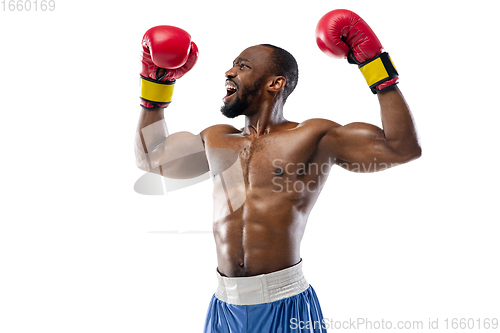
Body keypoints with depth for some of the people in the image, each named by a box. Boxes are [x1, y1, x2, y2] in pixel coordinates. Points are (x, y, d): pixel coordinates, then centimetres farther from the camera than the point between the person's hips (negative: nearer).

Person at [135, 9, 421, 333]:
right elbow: (150, 157, 27)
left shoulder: (314, 137, -3)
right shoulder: (215, 140, 13)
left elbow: (403, 148, -10)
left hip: (285, 305, -4)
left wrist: (376, 63, -10)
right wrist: (156, 81, 22)